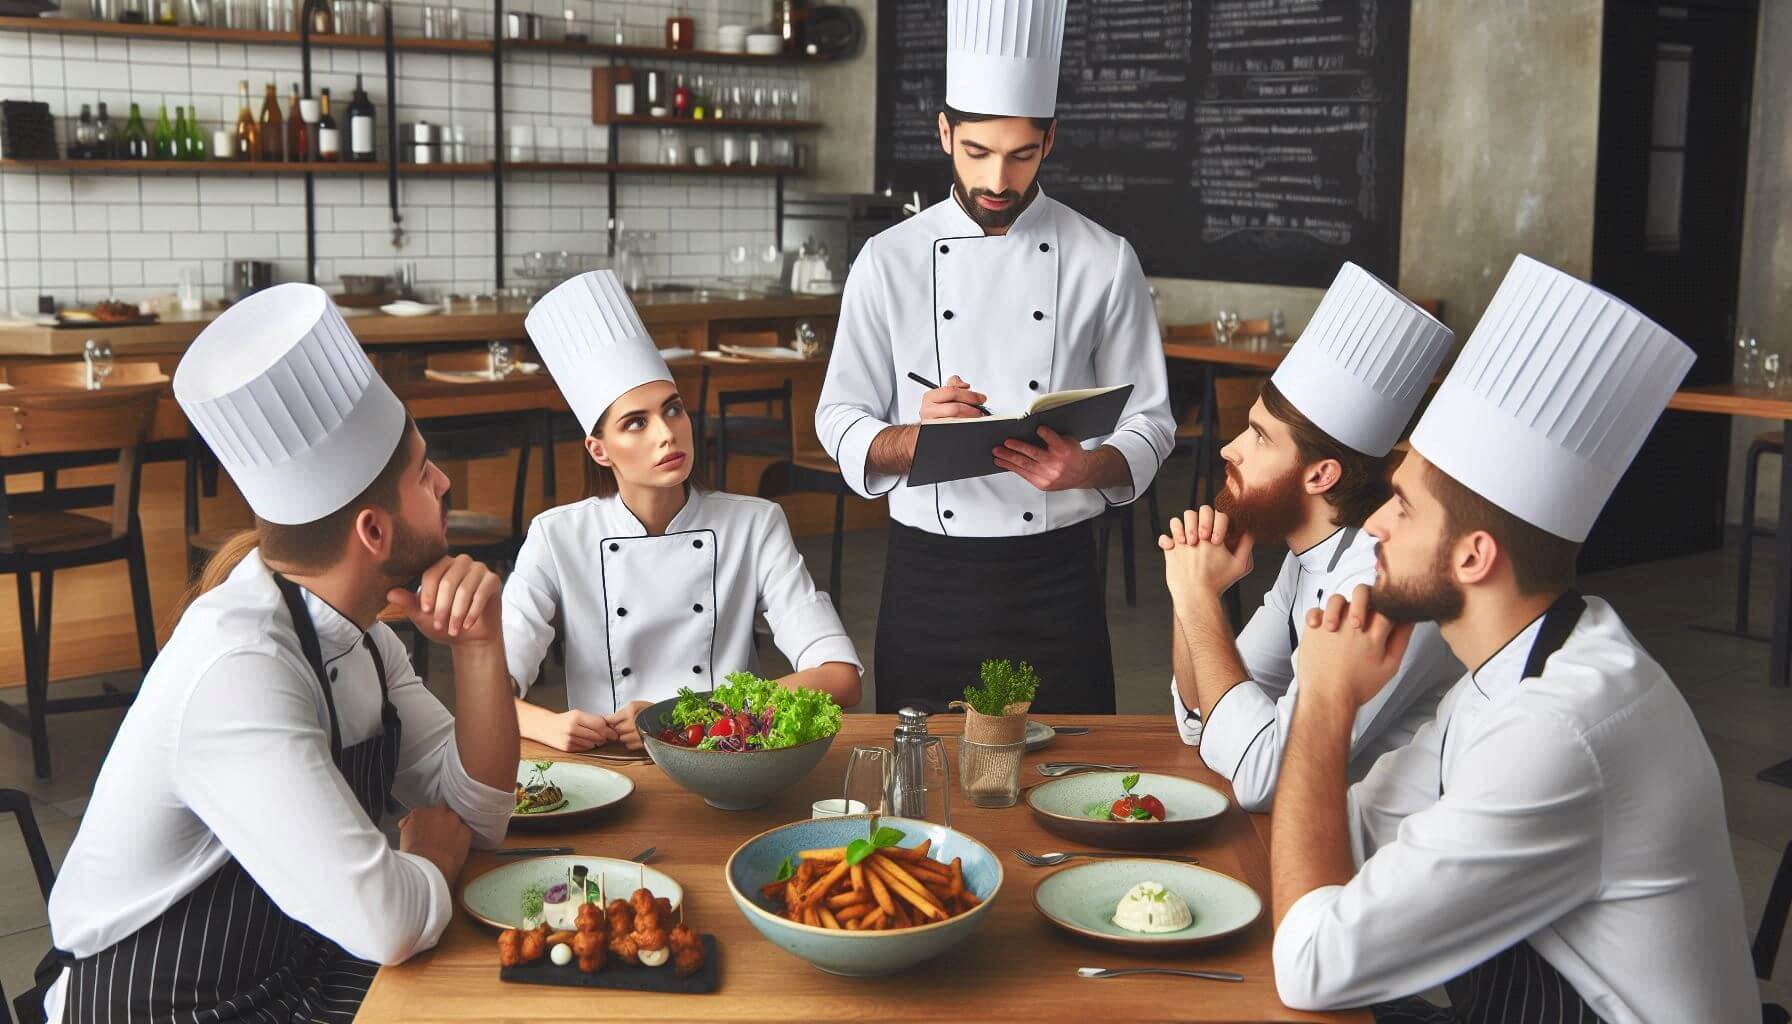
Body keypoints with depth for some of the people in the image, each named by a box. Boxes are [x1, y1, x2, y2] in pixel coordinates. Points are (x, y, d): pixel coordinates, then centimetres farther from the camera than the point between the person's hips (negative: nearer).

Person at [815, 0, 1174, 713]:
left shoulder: (1105, 263, 0)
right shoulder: (890, 260, 2)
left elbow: (1149, 422, 3)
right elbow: (842, 421, 3)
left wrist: (1084, 468, -18)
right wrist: (918, 437, -19)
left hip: (1056, 573, 0)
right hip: (928, 571, 1)